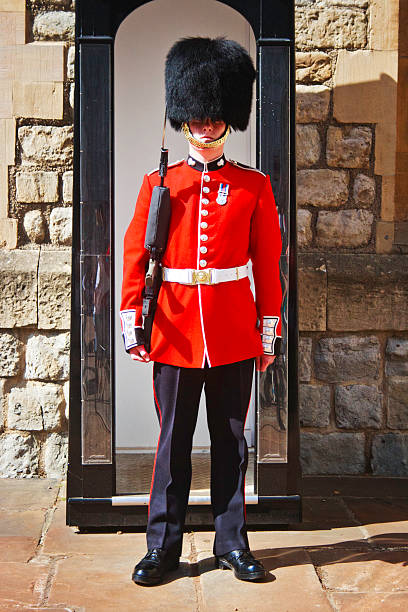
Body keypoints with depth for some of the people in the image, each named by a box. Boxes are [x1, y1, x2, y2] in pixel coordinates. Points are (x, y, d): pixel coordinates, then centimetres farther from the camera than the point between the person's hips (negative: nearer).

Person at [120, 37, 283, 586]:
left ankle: (232, 543, 22)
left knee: (230, 439, 9)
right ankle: (163, 544, 19)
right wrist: (131, 322, -2)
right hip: (175, 330, 0)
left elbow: (268, 263, 4)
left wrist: (269, 330, 2)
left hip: (235, 331, 0)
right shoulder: (159, 184, 4)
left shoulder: (253, 186, 4)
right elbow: (136, 256, 4)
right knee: (174, 439, 7)